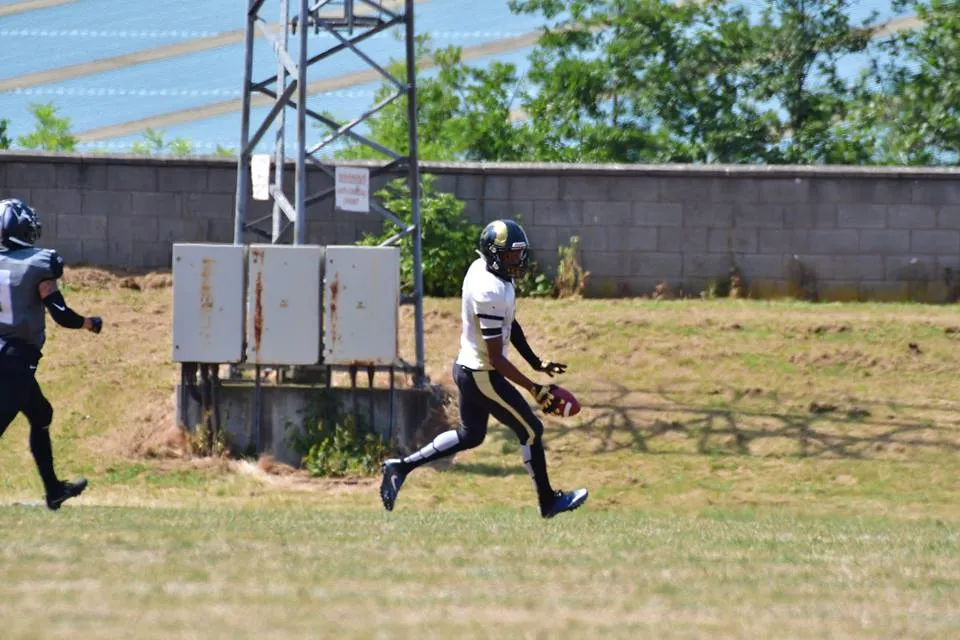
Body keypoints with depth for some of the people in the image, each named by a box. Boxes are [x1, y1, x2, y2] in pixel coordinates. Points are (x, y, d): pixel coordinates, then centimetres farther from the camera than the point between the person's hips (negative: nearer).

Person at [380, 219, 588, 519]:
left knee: (470, 436, 23)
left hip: (466, 368, 9)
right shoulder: (490, 294, -29)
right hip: (483, 377, -9)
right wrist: (535, 389, -21)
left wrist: (537, 363, 14)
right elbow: (496, 359, -26)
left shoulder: (482, 268, 0)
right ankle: (548, 502, 21)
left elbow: (509, 325, 12)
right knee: (530, 430, 7)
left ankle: (401, 467, 21)